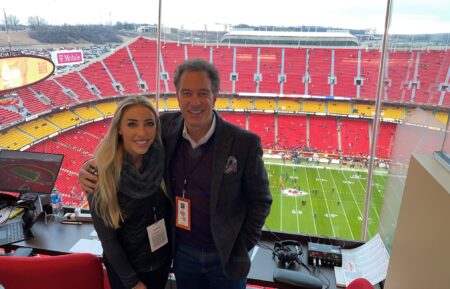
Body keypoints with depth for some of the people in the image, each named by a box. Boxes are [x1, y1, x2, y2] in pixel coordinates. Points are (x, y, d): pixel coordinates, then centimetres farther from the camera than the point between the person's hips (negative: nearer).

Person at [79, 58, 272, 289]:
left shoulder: (245, 143, -19)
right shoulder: (166, 126, -10)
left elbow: (260, 200, -8)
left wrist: (241, 249, -7)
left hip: (225, 256, -2)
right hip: (183, 252, 3)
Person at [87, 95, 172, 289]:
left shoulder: (162, 159, -15)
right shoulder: (102, 173, -24)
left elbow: (170, 208, 0)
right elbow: (107, 238, -16)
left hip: (162, 258, 3)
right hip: (124, 267, -3)